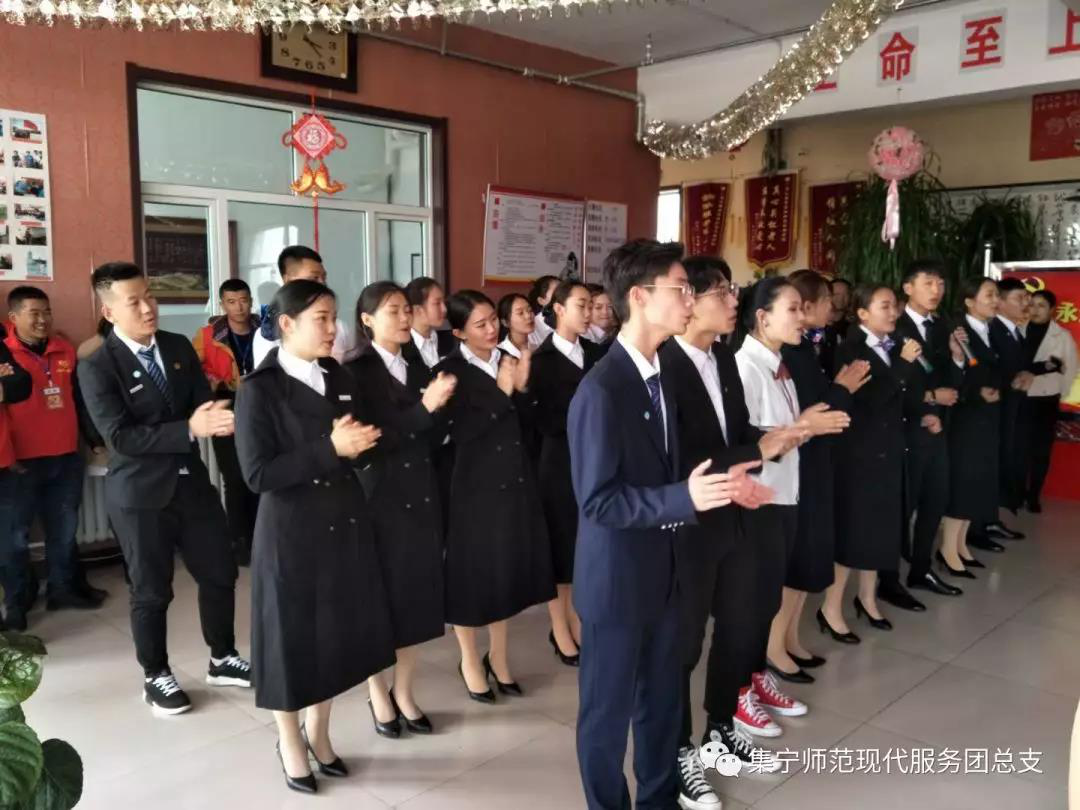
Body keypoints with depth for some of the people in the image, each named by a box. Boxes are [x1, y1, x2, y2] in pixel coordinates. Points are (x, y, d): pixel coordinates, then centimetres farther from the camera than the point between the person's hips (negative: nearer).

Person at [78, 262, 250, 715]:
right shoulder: (97, 367, -12)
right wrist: (189, 429, -31)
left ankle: (222, 659, 33)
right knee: (151, 591, 9)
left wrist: (218, 418, -24)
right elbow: (120, 437, -21)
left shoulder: (179, 348, 4)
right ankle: (156, 677, 31)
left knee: (220, 574, 12)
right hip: (141, 494, -5)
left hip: (192, 482, 5)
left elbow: (203, 404, 1)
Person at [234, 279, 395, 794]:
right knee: (295, 637, 9)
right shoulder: (258, 390, -12)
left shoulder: (341, 380, 6)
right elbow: (258, 474, -19)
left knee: (336, 633, 15)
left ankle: (318, 732, 37)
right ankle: (290, 743, 32)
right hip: (291, 532, -5)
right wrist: (330, 449, -23)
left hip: (344, 525, 6)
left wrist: (357, 446, -12)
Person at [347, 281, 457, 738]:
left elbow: (435, 439, 8)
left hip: (420, 496, 6)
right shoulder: (357, 371, -8)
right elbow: (373, 437, -19)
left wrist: (438, 408, -10)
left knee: (417, 594, 11)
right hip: (378, 497, -5)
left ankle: (404, 693, 27)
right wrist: (424, 407, -26)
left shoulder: (420, 371, 10)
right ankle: (378, 697, 24)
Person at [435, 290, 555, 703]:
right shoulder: (449, 371, -11)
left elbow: (525, 423, 7)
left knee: (508, 569, 15)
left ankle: (499, 656, 33)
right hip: (475, 485, -5)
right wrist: (501, 391, -19)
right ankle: (470, 660, 28)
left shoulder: (509, 361, 6)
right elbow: (461, 431, -20)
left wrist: (522, 387, -9)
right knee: (474, 572, 7)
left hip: (514, 480, 6)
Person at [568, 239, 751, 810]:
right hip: (616, 576, -8)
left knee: (663, 697, 22)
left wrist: (711, 487, 1)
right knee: (609, 707, 12)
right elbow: (597, 501, -23)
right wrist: (685, 499, -29)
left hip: (662, 568, 8)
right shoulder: (602, 390, -22)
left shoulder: (659, 375, 6)